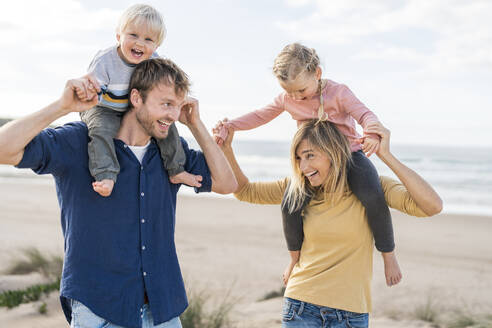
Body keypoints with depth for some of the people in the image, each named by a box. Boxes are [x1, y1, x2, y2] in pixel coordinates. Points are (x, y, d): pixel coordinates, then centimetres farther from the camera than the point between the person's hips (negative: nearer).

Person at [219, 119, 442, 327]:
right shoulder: (298, 189, 3)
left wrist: (386, 156, -23)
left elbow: (432, 206, -20)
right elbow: (245, 191, 11)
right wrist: (226, 148, -4)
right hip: (300, 308, 2)